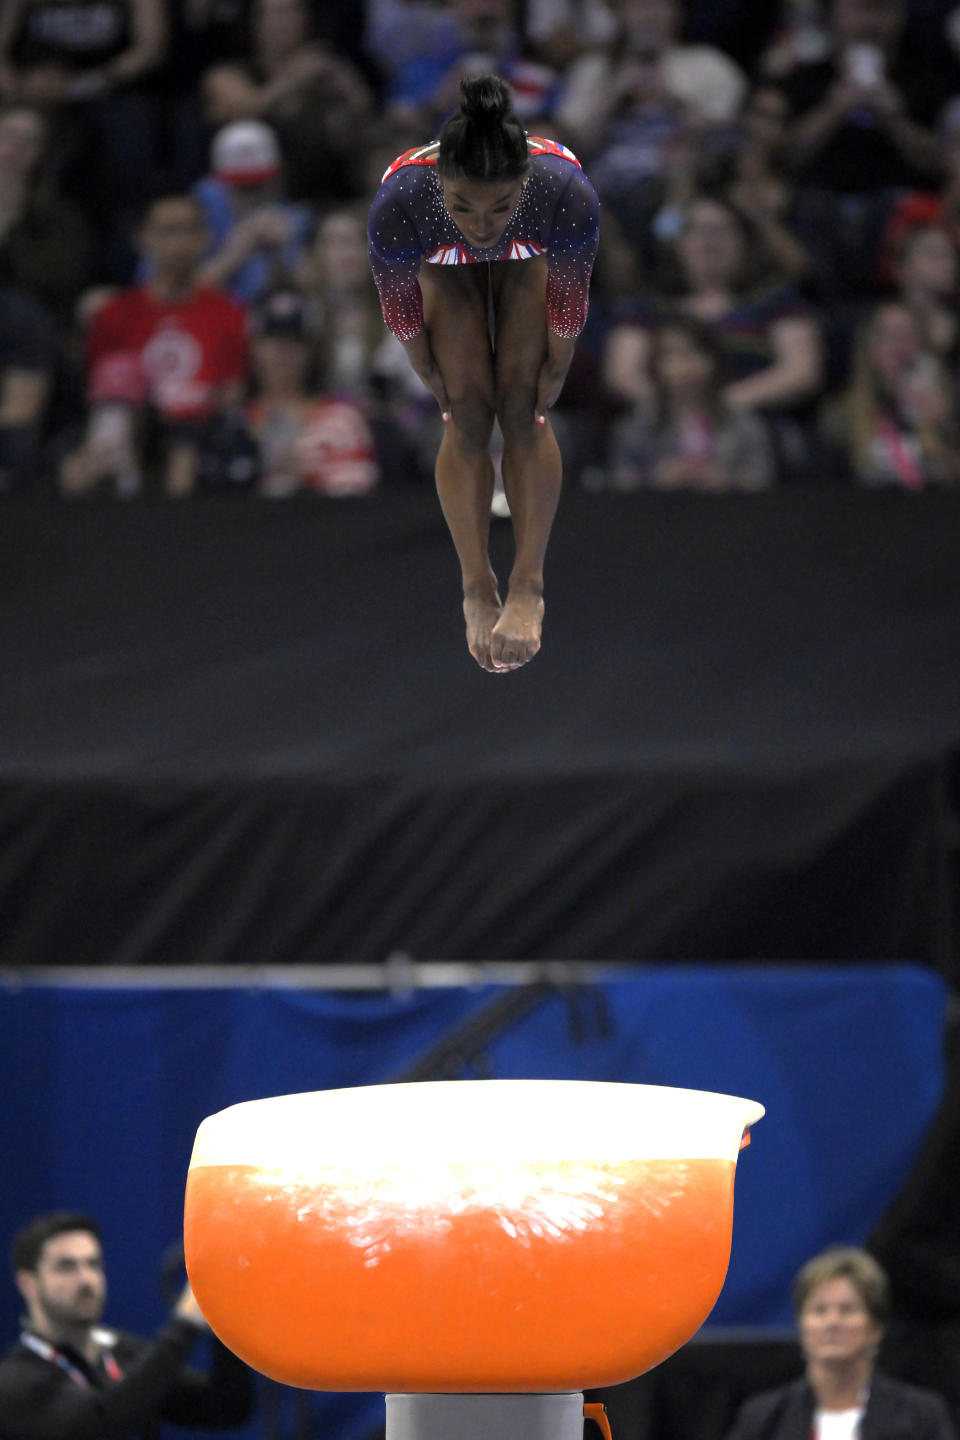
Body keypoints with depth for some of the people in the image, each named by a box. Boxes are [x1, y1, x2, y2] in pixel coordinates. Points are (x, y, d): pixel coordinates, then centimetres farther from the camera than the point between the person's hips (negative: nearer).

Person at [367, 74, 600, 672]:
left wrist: (549, 385, -12)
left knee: (521, 408, -7)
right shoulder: (398, 206, -45)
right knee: (468, 414, -7)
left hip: (531, 254, 0)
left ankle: (529, 587, 1)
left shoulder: (569, 196, -45)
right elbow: (404, 318, -23)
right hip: (442, 263, 0)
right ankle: (478, 591, 5)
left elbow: (568, 314, -25)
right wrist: (439, 384, -9)